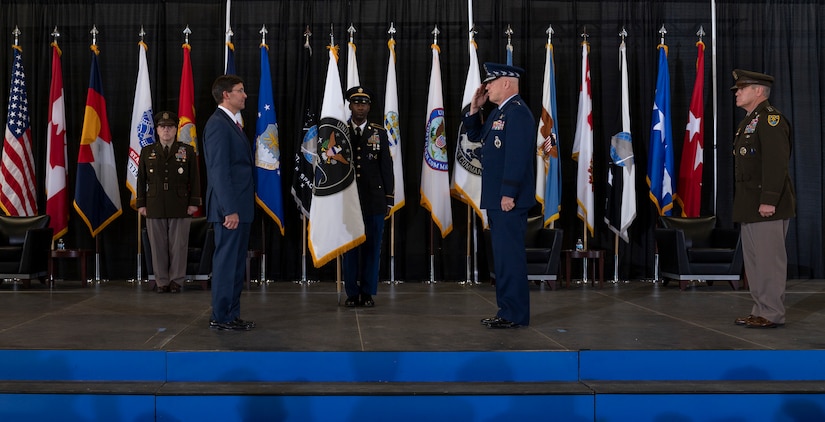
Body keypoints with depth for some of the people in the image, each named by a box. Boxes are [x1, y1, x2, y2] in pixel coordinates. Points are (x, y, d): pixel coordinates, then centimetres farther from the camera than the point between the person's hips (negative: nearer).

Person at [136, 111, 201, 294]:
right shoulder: (147, 152, 11)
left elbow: (195, 179, 5)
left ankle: (176, 281, 11)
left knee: (179, 245, 1)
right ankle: (161, 282, 11)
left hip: (180, 208, -1)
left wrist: (194, 202, -2)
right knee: (158, 246, 3)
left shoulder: (188, 151, 7)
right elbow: (141, 180, 11)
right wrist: (141, 204, 4)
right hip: (154, 208, 1)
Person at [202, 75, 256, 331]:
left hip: (240, 208, 10)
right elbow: (219, 171, -19)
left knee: (236, 264, 13)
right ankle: (220, 318, 4)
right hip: (230, 208, -10)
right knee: (226, 263, -3)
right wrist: (230, 210, -22)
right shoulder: (218, 124, -13)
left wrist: (242, 209, 14)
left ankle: (232, 316, 20)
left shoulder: (232, 124, 18)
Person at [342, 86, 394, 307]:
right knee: (349, 246, 3)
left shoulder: (380, 133, 8)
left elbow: (387, 168, 7)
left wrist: (389, 199, 3)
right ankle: (352, 293, 12)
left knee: (372, 246, 3)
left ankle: (368, 293, 12)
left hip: (374, 200, 1)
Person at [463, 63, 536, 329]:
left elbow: (517, 156, -22)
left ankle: (515, 315, 0)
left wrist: (509, 194, -24)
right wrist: (475, 108, 13)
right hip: (495, 197, 11)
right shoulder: (499, 112, 17)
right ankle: (507, 310, 22)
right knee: (502, 255, 14)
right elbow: (474, 135, 27)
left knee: (510, 255, -6)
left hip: (508, 198, -11)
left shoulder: (518, 112, -14)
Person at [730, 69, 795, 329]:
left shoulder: (770, 118, -11)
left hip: (767, 207, -10)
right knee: (753, 260, 13)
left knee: (769, 260, -5)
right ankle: (760, 311, 20)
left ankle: (772, 314, 2)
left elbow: (776, 162, -21)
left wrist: (769, 200, -25)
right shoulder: (749, 122, 20)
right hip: (749, 206, 10)